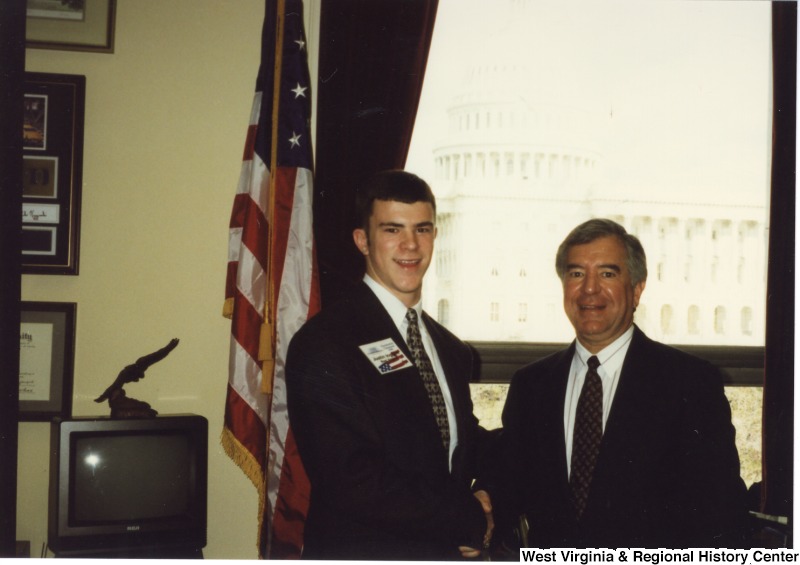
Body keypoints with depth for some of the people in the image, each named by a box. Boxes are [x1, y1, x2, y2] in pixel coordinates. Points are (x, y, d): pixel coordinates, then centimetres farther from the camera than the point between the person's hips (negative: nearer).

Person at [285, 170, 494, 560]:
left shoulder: (452, 350, 7)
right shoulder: (323, 344, -18)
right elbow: (355, 481, -24)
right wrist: (469, 521, -15)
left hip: (445, 553, 7)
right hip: (363, 550, -6)